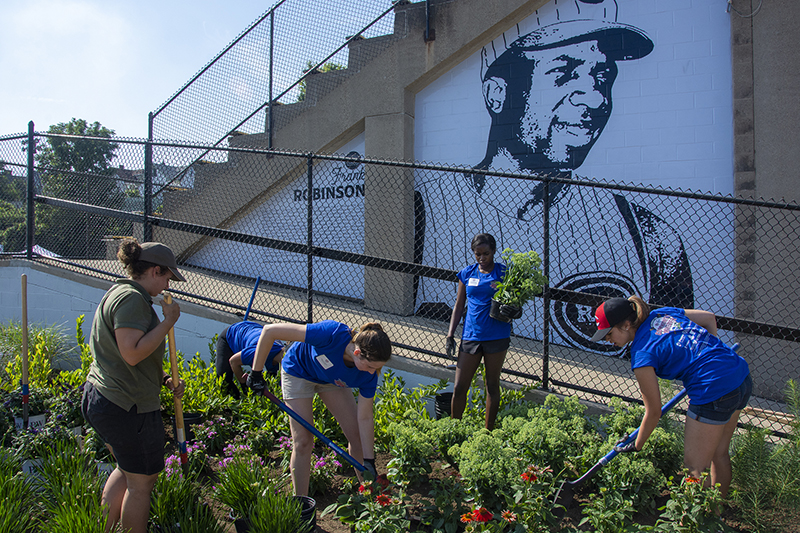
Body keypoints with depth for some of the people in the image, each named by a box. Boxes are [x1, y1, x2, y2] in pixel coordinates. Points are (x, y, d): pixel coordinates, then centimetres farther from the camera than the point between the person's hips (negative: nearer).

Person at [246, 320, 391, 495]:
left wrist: (369, 461, -17)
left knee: (357, 435, 0)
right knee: (303, 441, -9)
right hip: (298, 373, -3)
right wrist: (256, 373, -28)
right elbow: (270, 331, -38)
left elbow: (365, 418, -16)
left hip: (333, 378, 4)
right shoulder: (332, 334, -44)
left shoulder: (368, 374, -29)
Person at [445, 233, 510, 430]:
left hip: (497, 337, -2)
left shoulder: (504, 272, -2)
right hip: (471, 335, 2)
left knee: (492, 386, 10)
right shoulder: (467, 273, 6)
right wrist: (450, 335, 6)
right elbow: (459, 306, 11)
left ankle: (488, 433, 25)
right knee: (459, 388, 3)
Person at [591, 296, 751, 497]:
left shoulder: (641, 354, -12)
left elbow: (654, 412, -5)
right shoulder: (662, 313, 7)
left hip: (714, 393, -9)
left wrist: (636, 446, 10)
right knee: (718, 454, 25)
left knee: (695, 468, 6)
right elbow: (710, 317, 19)